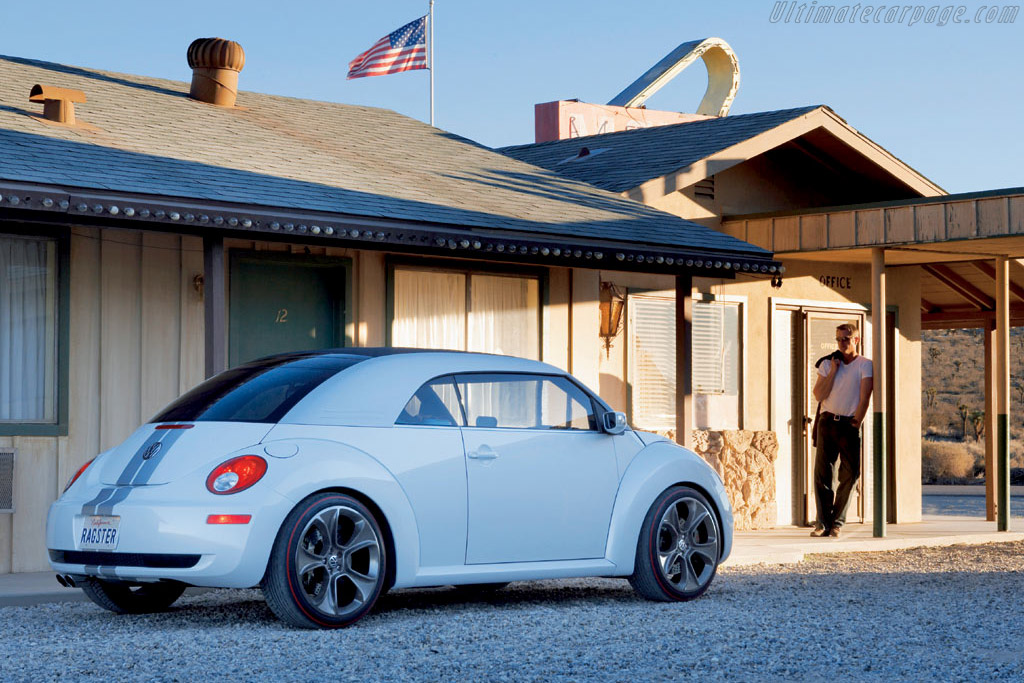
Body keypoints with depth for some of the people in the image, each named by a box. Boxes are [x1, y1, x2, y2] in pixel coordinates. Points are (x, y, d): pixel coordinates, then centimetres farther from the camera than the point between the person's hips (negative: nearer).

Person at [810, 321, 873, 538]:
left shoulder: (865, 365, 1)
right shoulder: (828, 364, 11)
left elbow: (864, 397, -6)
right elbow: (819, 395, 2)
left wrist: (856, 423, -12)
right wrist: (833, 371, -4)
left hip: (849, 424, -2)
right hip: (827, 422, 2)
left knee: (850, 475, -4)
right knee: (822, 473, -4)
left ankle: (836, 523, 4)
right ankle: (823, 523, -1)